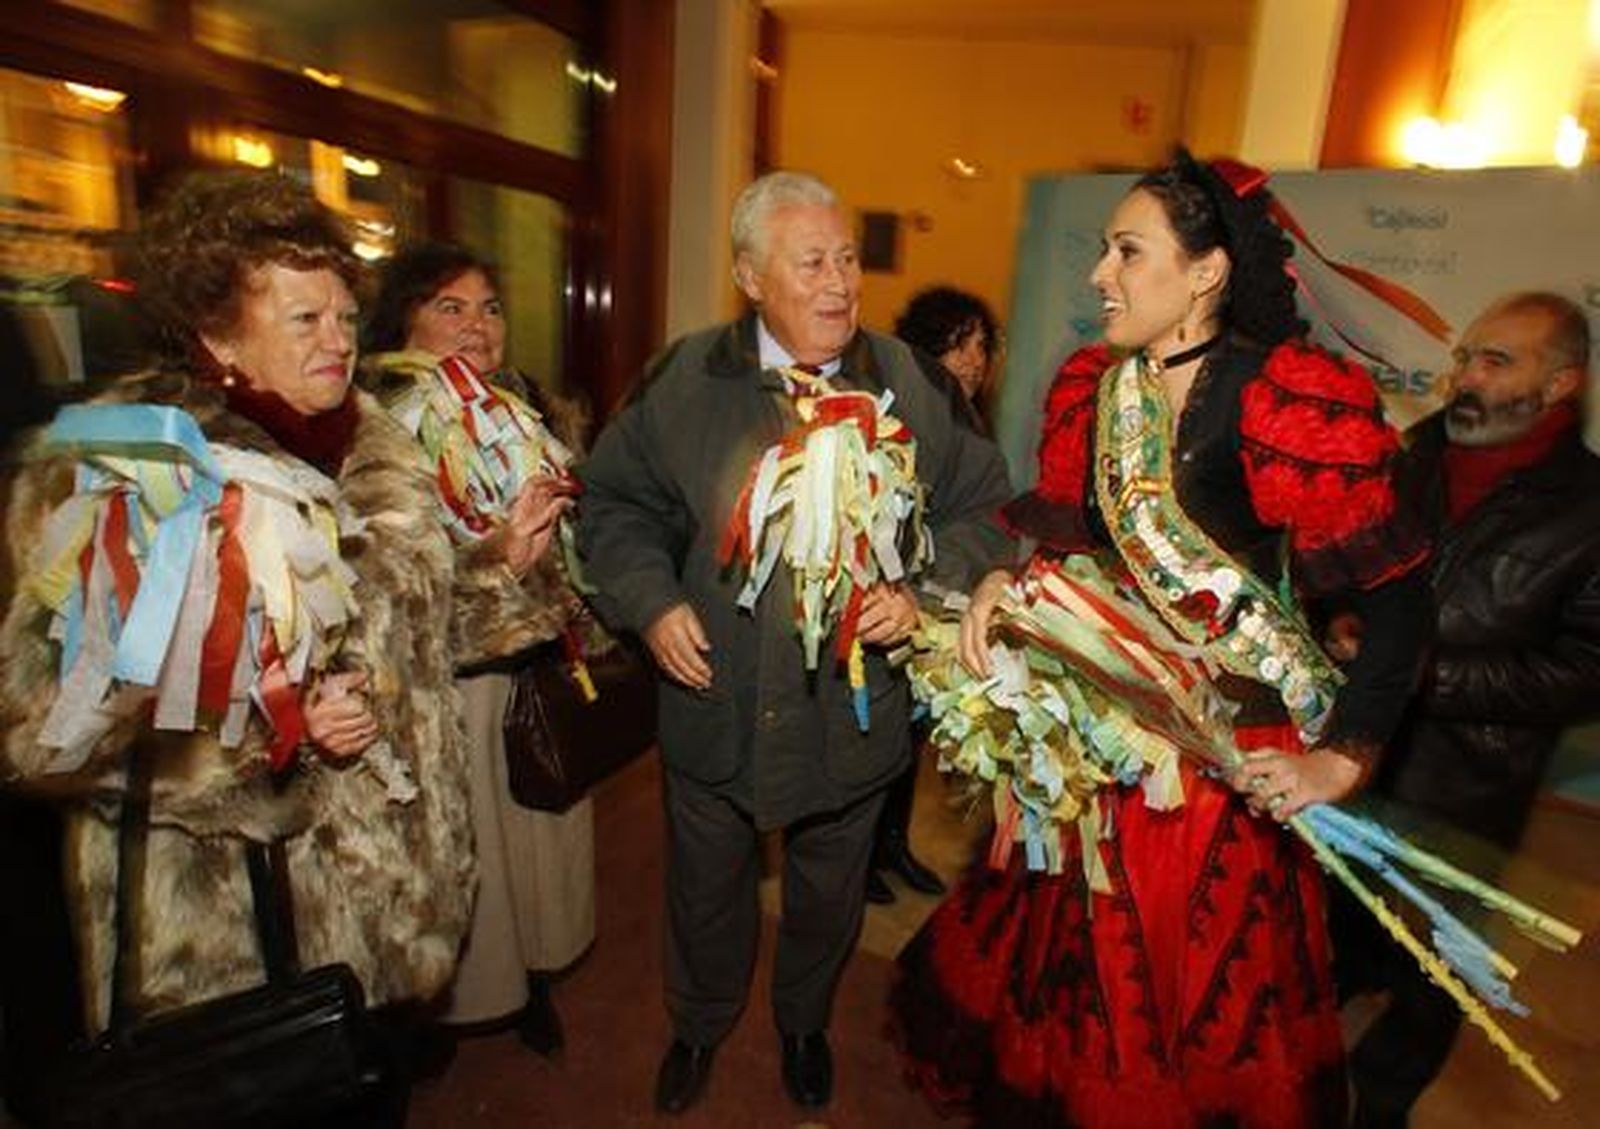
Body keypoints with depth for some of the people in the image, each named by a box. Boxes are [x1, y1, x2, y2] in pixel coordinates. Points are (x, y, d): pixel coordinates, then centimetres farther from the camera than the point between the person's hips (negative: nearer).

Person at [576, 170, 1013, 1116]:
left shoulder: (908, 382, -6)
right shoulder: (686, 378, -6)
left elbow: (983, 505, -1)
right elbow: (615, 500, 1)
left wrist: (926, 591, -17)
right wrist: (652, 602, -13)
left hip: (855, 713, 1)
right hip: (716, 709, 0)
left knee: (828, 898, 25)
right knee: (708, 890, 24)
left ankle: (805, 1023, 57)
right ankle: (700, 1026, 56)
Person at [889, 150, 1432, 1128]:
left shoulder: (1282, 401, -17)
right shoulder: (1092, 387, 1)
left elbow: (1396, 597, -15)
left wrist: (1342, 761, -19)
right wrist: (1005, 582, -11)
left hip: (1226, 747, -5)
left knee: (1200, 980, 16)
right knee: (1086, 961, 23)